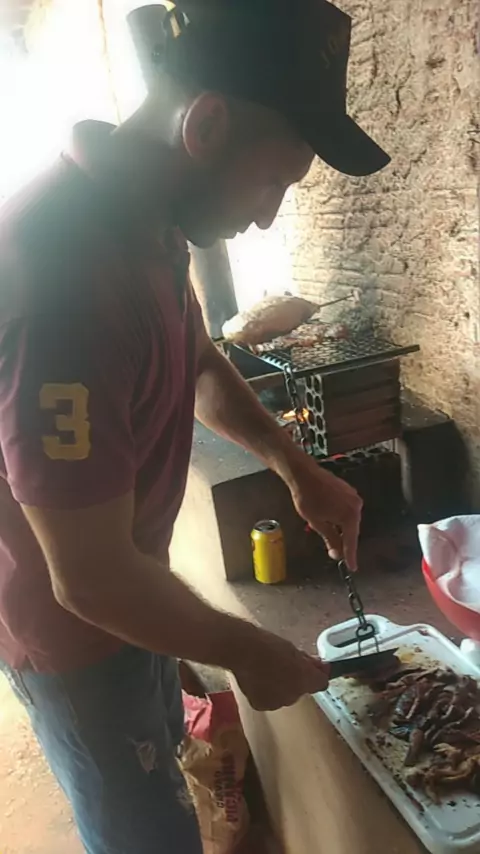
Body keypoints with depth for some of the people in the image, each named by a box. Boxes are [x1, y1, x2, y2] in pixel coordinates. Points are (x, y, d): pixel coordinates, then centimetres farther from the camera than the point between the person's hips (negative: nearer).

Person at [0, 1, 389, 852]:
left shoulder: (146, 220, -7)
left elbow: (200, 364, 9)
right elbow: (90, 579, -31)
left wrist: (295, 466, -3)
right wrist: (246, 652, -15)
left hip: (124, 587, 8)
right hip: (74, 624, -8)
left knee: (159, 743, 32)